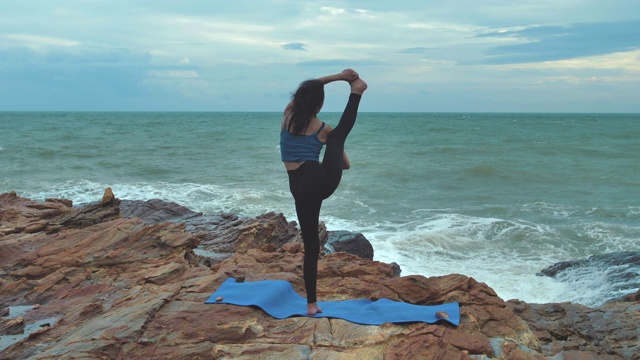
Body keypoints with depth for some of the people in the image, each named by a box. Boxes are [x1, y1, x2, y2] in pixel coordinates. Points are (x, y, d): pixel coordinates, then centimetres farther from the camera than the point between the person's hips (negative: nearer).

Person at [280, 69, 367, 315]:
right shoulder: (324, 129, 8)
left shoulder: (287, 115, 13)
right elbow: (346, 164, 18)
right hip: (323, 180, -3)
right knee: (340, 132, 15)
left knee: (310, 245, 13)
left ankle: (312, 303, 18)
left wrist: (339, 76, 26)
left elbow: (307, 89, 30)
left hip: (300, 189, 3)